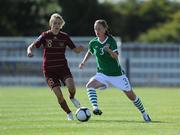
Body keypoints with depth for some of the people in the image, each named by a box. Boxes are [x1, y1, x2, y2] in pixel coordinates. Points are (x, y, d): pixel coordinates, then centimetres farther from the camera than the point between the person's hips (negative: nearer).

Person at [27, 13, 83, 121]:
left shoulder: (64, 37, 1)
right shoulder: (45, 36, -5)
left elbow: (75, 50, 5)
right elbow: (32, 46, -10)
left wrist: (80, 49, -20)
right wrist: (29, 51, -34)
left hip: (63, 67, 1)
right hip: (49, 70, -1)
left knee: (71, 86, -25)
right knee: (59, 95, -12)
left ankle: (72, 98, 10)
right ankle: (69, 113, 11)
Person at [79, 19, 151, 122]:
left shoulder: (111, 41, -14)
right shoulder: (93, 43, -4)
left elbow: (116, 57, -28)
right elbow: (90, 52, 20)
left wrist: (109, 50, -46)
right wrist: (84, 62, 8)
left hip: (117, 74, -2)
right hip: (102, 74, 3)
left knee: (131, 95, 6)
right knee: (90, 85, -28)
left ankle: (144, 114, 27)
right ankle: (95, 108, -38)